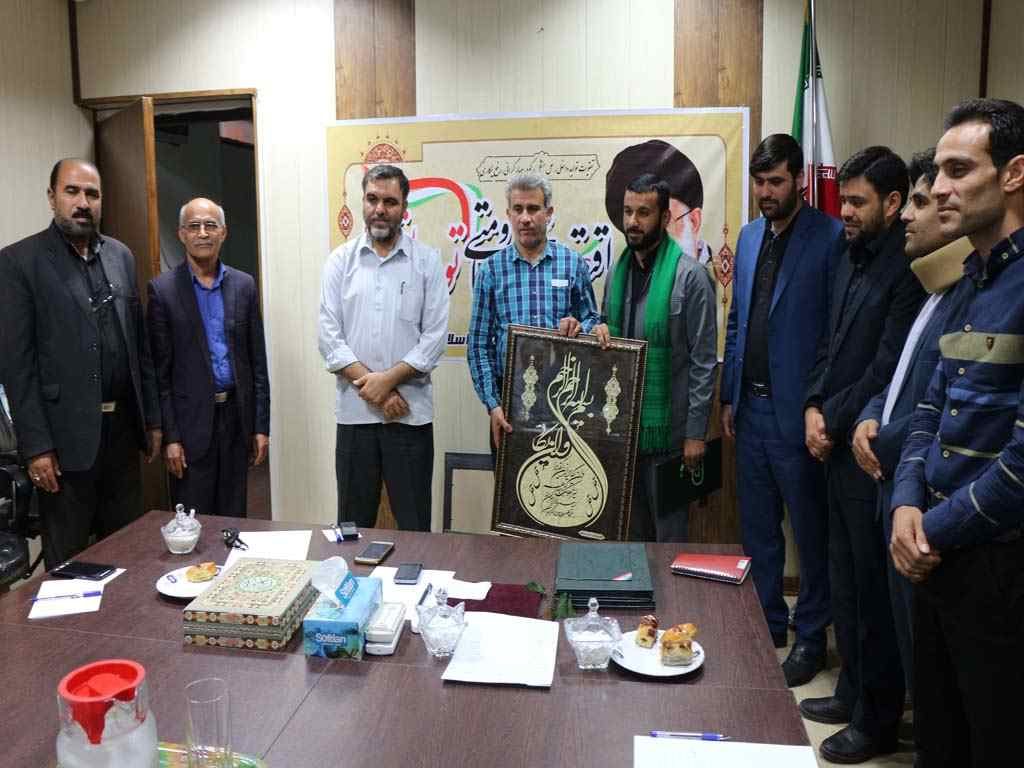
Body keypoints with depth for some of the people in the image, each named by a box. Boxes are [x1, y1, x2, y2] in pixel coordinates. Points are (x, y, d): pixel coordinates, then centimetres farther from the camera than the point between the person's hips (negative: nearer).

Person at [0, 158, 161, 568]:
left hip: (122, 427, 5)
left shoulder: (121, 256, 9)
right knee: (67, 560, 7)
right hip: (66, 434, -4)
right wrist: (36, 445, -13)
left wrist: (151, 418, 10)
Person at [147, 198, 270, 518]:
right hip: (191, 420, -3)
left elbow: (257, 361, 7)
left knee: (234, 518, 11)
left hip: (237, 418, 3)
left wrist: (261, 426, 4)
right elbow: (159, 371, -3)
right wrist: (170, 437, -7)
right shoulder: (162, 289, -3)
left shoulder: (244, 285, 6)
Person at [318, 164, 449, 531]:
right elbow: (329, 336, -1)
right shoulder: (340, 260, 5)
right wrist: (372, 386, -11)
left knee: (414, 524, 7)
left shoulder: (427, 260, 1)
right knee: (353, 524, 12)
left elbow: (435, 336, -4)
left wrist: (388, 379, -13)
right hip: (354, 410, 2)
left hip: (411, 412, -1)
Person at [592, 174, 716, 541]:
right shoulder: (618, 272, 8)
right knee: (631, 531, 18)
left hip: (667, 429, -6)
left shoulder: (689, 276, -12)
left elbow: (703, 361, -12)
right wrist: (599, 331, -4)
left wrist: (696, 431, -14)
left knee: (669, 531, 8)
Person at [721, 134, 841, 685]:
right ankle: (766, 624, 34)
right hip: (752, 407, 7)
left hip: (798, 411, -6)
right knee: (757, 528, 17)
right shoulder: (750, 236, 10)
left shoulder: (830, 237, -11)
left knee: (810, 530, 9)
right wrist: (730, 396, 12)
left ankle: (810, 635, 26)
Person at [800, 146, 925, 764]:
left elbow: (888, 369, -18)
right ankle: (853, 691, 34)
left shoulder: (910, 267, -16)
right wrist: (814, 406, 2)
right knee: (844, 579, 18)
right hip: (838, 443, 8)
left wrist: (834, 421, -10)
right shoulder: (852, 257, 11)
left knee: (873, 586, 4)